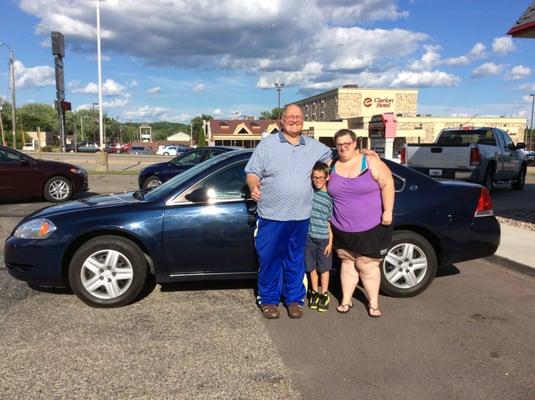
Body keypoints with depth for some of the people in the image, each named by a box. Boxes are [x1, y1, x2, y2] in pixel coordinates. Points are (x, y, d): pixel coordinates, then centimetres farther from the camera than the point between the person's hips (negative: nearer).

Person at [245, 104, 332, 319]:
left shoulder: (314, 146, 11)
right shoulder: (267, 144, 1)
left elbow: (332, 155, 27)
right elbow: (252, 172, -1)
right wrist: (254, 186, -22)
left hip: (300, 216, 3)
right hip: (271, 215, -2)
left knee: (295, 260, 12)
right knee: (269, 259, 4)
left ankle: (294, 299, 26)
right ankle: (268, 300, 20)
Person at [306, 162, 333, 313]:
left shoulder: (330, 198, -4)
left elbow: (330, 222, -3)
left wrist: (330, 242, -5)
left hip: (323, 238, -2)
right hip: (309, 236, 2)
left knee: (324, 268, 7)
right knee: (312, 267, 11)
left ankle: (324, 294, 19)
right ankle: (314, 292, 25)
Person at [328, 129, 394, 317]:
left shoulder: (371, 162, -7)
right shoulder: (333, 167, 5)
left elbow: (387, 184, -8)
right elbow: (328, 192, 14)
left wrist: (387, 211, -14)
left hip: (370, 228, -3)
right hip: (342, 229, 4)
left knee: (366, 265, 4)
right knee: (347, 262, 12)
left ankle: (373, 302, 20)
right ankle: (346, 300, 24)